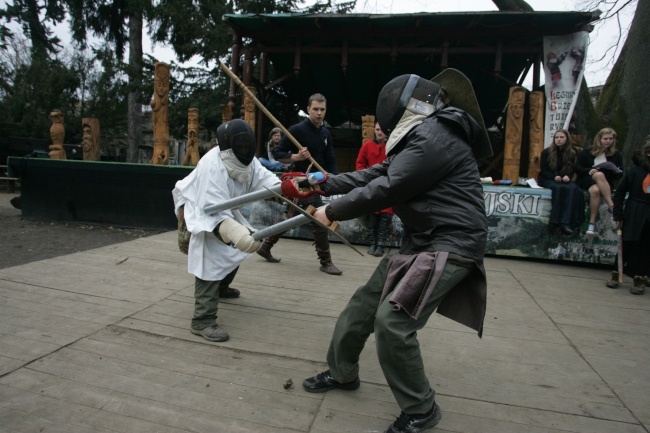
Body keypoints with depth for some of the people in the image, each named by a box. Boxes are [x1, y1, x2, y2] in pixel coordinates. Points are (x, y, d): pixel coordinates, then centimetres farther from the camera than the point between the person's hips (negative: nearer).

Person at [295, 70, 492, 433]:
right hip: (424, 240, 10)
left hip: (450, 245, -10)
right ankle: (342, 372, 31)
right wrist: (324, 183, 15)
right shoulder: (422, 135, 15)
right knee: (366, 301, 11)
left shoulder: (435, 136, -18)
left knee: (392, 321, -16)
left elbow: (385, 189, -21)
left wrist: (333, 211, -9)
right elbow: (376, 174, 16)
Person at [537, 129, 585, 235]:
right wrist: (554, 177, -19)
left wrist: (568, 177, -13)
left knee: (574, 189, -32)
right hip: (547, 180, -3)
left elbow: (572, 171, 12)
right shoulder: (546, 152, 2)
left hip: (564, 180, 3)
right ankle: (556, 221, -36)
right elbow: (543, 171, -1)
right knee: (559, 188, -37)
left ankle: (566, 223, -40)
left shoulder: (571, 154, 12)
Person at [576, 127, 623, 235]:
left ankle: (592, 223, -38)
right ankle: (611, 206, -42)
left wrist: (616, 171, -10)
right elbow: (577, 168, 3)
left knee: (595, 190, -36)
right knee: (599, 175, -36)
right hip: (586, 180, -1)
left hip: (606, 184, 1)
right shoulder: (587, 151, 7)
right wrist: (588, 171, -16)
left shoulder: (616, 154, 12)